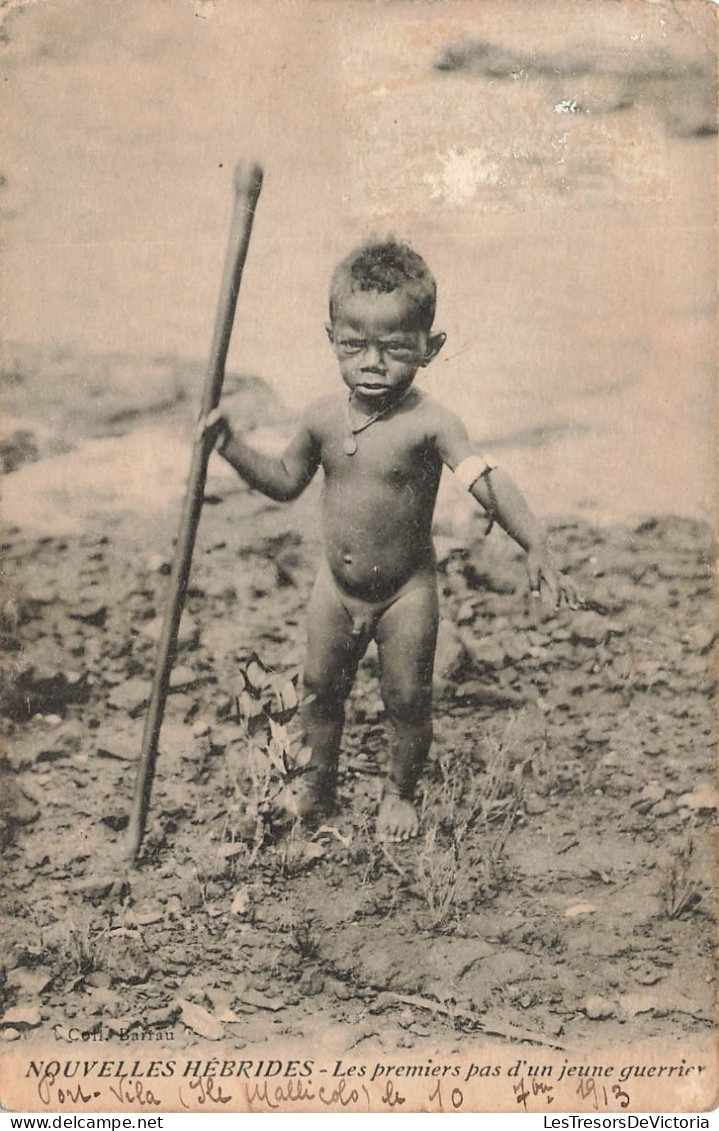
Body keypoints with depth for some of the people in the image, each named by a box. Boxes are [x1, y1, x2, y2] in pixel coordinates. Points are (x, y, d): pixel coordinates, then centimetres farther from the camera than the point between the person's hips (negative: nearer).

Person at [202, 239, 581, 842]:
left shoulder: (429, 423, -22)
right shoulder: (324, 416, -7)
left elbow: (489, 481, -33)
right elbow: (287, 480, 9)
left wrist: (537, 549, -47)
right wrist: (232, 446, -4)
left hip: (406, 591, -4)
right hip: (336, 586, 4)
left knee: (407, 700, 9)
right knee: (321, 688, 18)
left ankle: (401, 791, 36)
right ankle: (319, 781, 43)